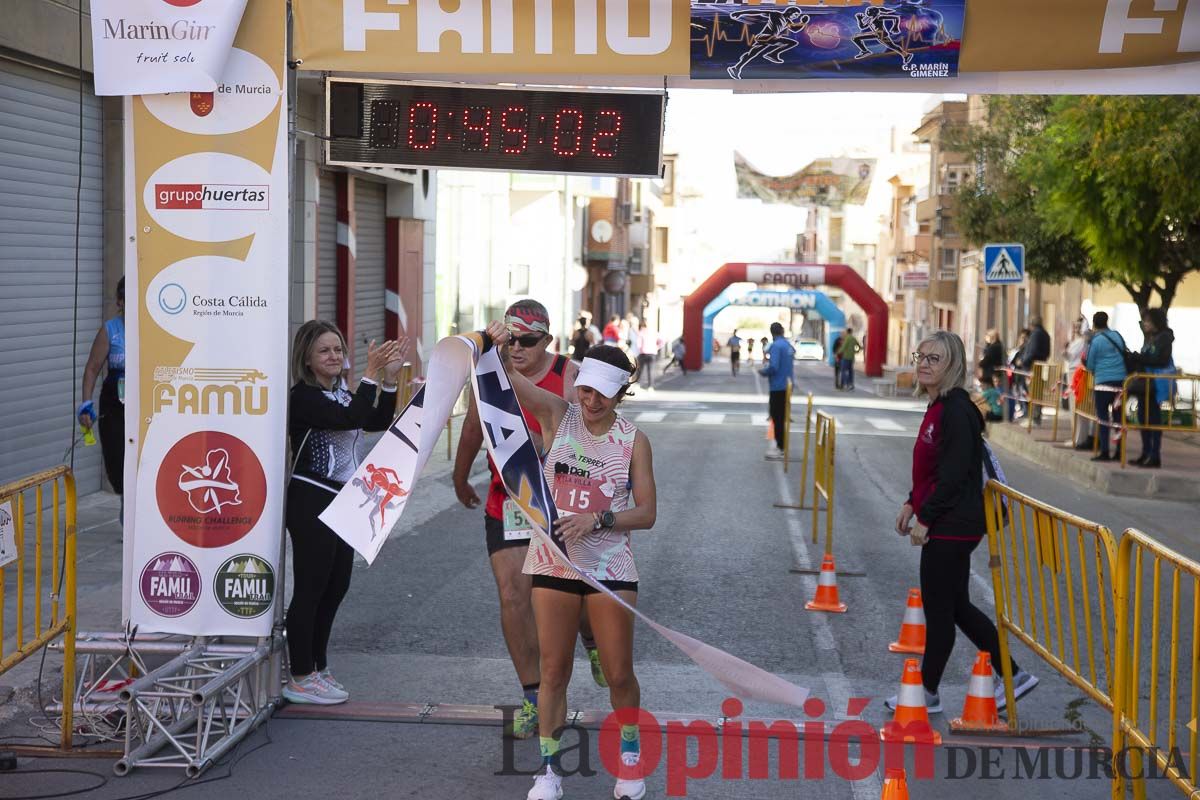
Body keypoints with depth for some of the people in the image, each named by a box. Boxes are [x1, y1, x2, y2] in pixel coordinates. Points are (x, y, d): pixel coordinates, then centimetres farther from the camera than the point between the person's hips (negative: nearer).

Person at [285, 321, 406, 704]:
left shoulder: (342, 394, 14)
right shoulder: (304, 396, -14)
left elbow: (379, 421, 11)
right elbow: (351, 418, -26)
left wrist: (390, 379, 0)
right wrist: (371, 374, -22)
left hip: (341, 501, 10)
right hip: (312, 501, -10)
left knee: (336, 586, 14)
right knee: (310, 588, -5)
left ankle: (316, 669, 25)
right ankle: (300, 679, 1)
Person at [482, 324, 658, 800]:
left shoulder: (634, 441, -1)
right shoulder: (558, 415, -1)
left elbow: (647, 513, -2)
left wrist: (598, 519, -17)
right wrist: (493, 348, -30)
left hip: (610, 565, 0)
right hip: (554, 561, 0)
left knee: (619, 673, 4)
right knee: (554, 671, 3)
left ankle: (630, 752, 28)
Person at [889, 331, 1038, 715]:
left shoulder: (956, 410, -18)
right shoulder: (938, 407, 12)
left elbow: (954, 474, -22)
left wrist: (925, 518, -17)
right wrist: (911, 504, 15)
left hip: (951, 525, -10)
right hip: (945, 525, 10)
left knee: (939, 609, 2)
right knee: (957, 607, 16)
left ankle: (928, 693, 15)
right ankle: (1014, 675, 24)